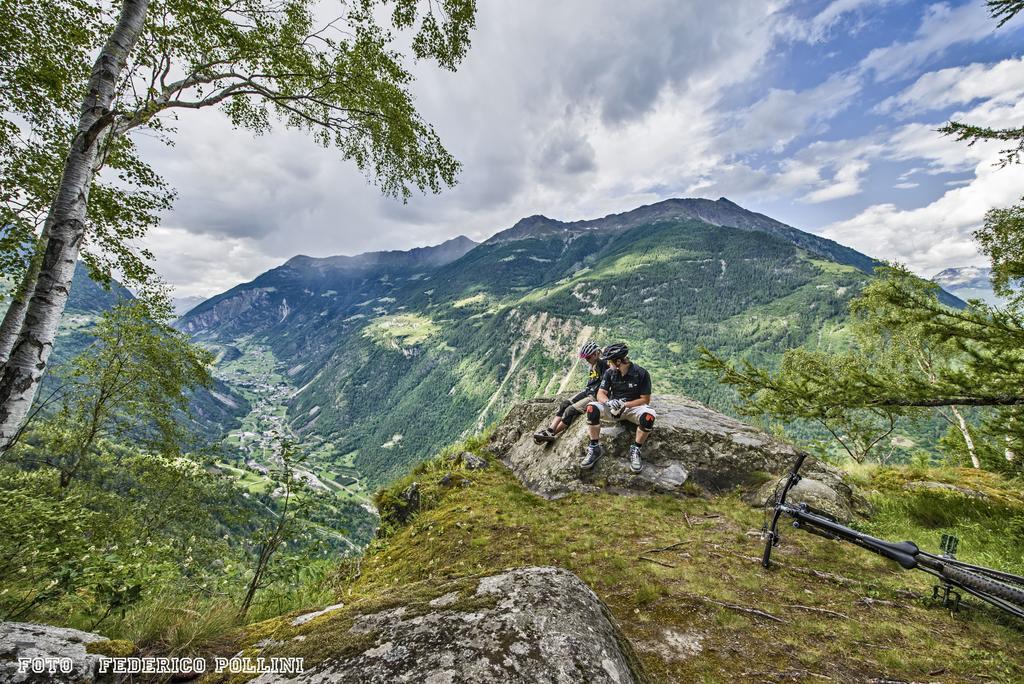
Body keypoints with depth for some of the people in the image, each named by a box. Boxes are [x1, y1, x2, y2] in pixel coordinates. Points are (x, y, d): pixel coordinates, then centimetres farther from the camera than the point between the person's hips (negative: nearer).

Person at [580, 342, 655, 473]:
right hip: (613, 407, 3)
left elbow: (645, 400, -11)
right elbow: (600, 394, -7)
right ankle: (594, 448, -16)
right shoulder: (609, 373, -3)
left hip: (633, 408, -2)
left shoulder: (641, 374, -13)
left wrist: (625, 405, -24)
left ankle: (635, 450, -15)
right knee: (592, 408, -27)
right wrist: (608, 402, -30)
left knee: (649, 416, -37)